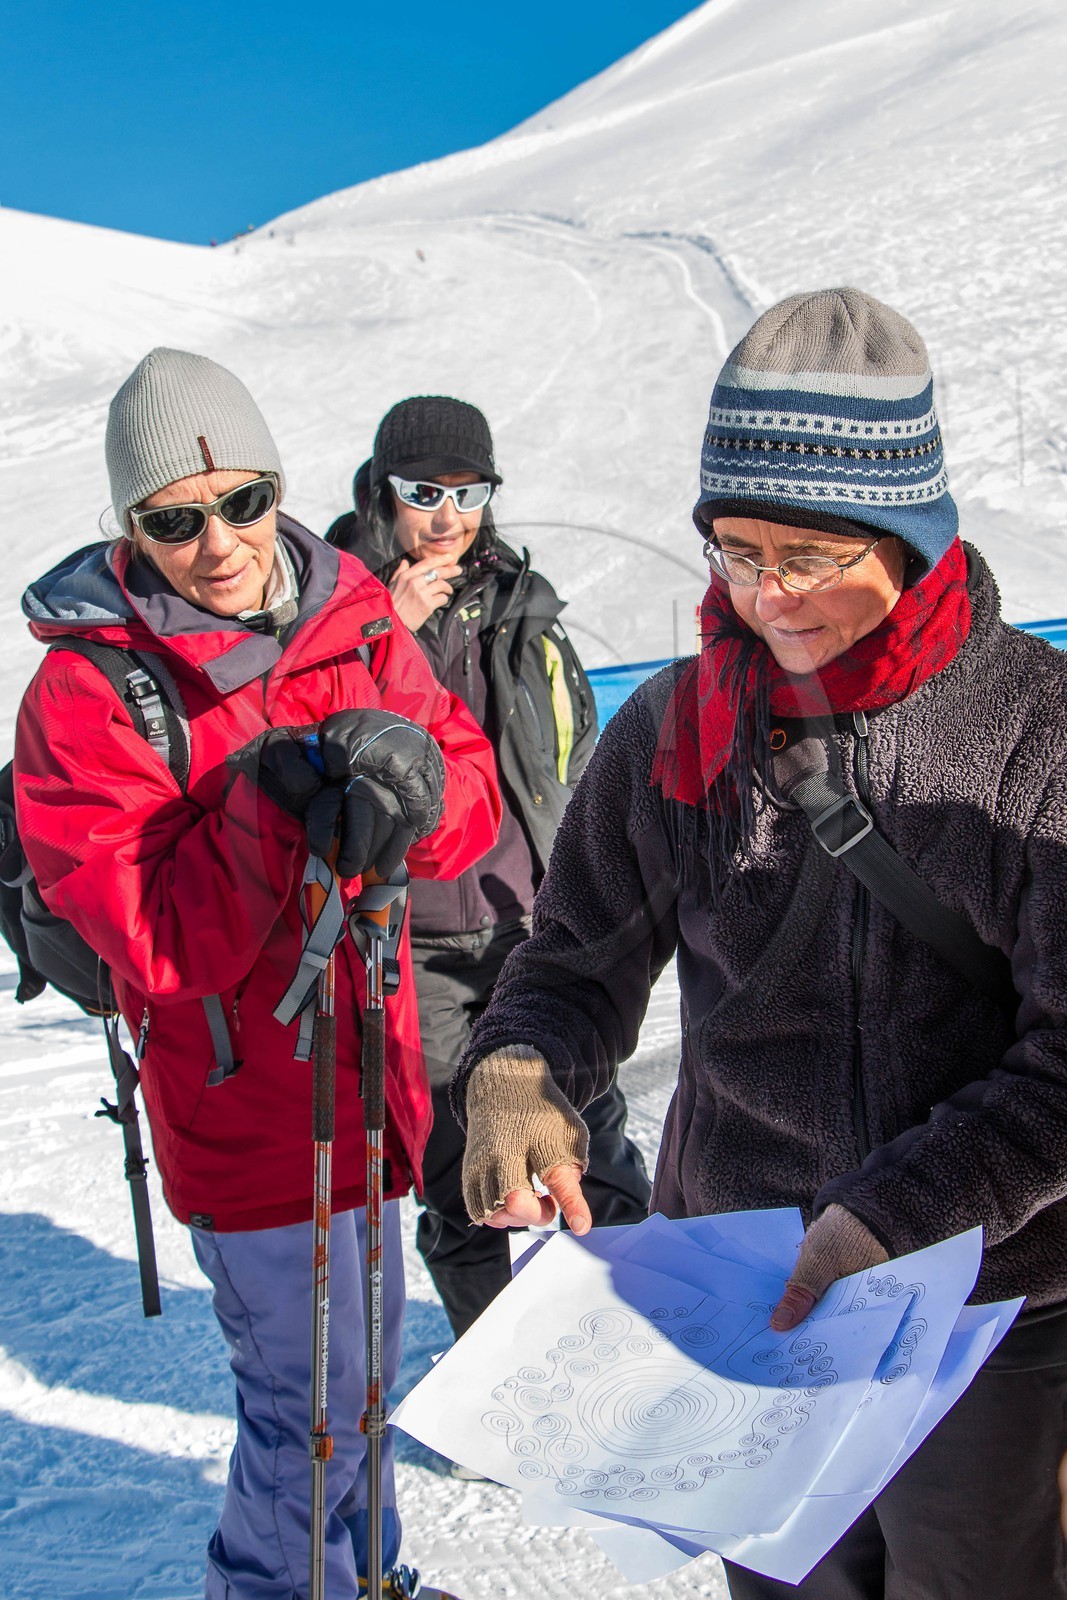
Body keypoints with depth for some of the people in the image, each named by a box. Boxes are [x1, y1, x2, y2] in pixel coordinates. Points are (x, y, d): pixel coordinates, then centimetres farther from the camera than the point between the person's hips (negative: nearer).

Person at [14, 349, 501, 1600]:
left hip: (362, 1064, 6)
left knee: (364, 1353, 24)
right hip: (239, 1097, -6)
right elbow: (156, 942, -20)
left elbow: (471, 786, -6)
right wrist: (264, 808, -34)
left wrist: (405, 768, -28)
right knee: (313, 1399, 2)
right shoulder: (84, 690, -16)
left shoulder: (350, 613, -2)